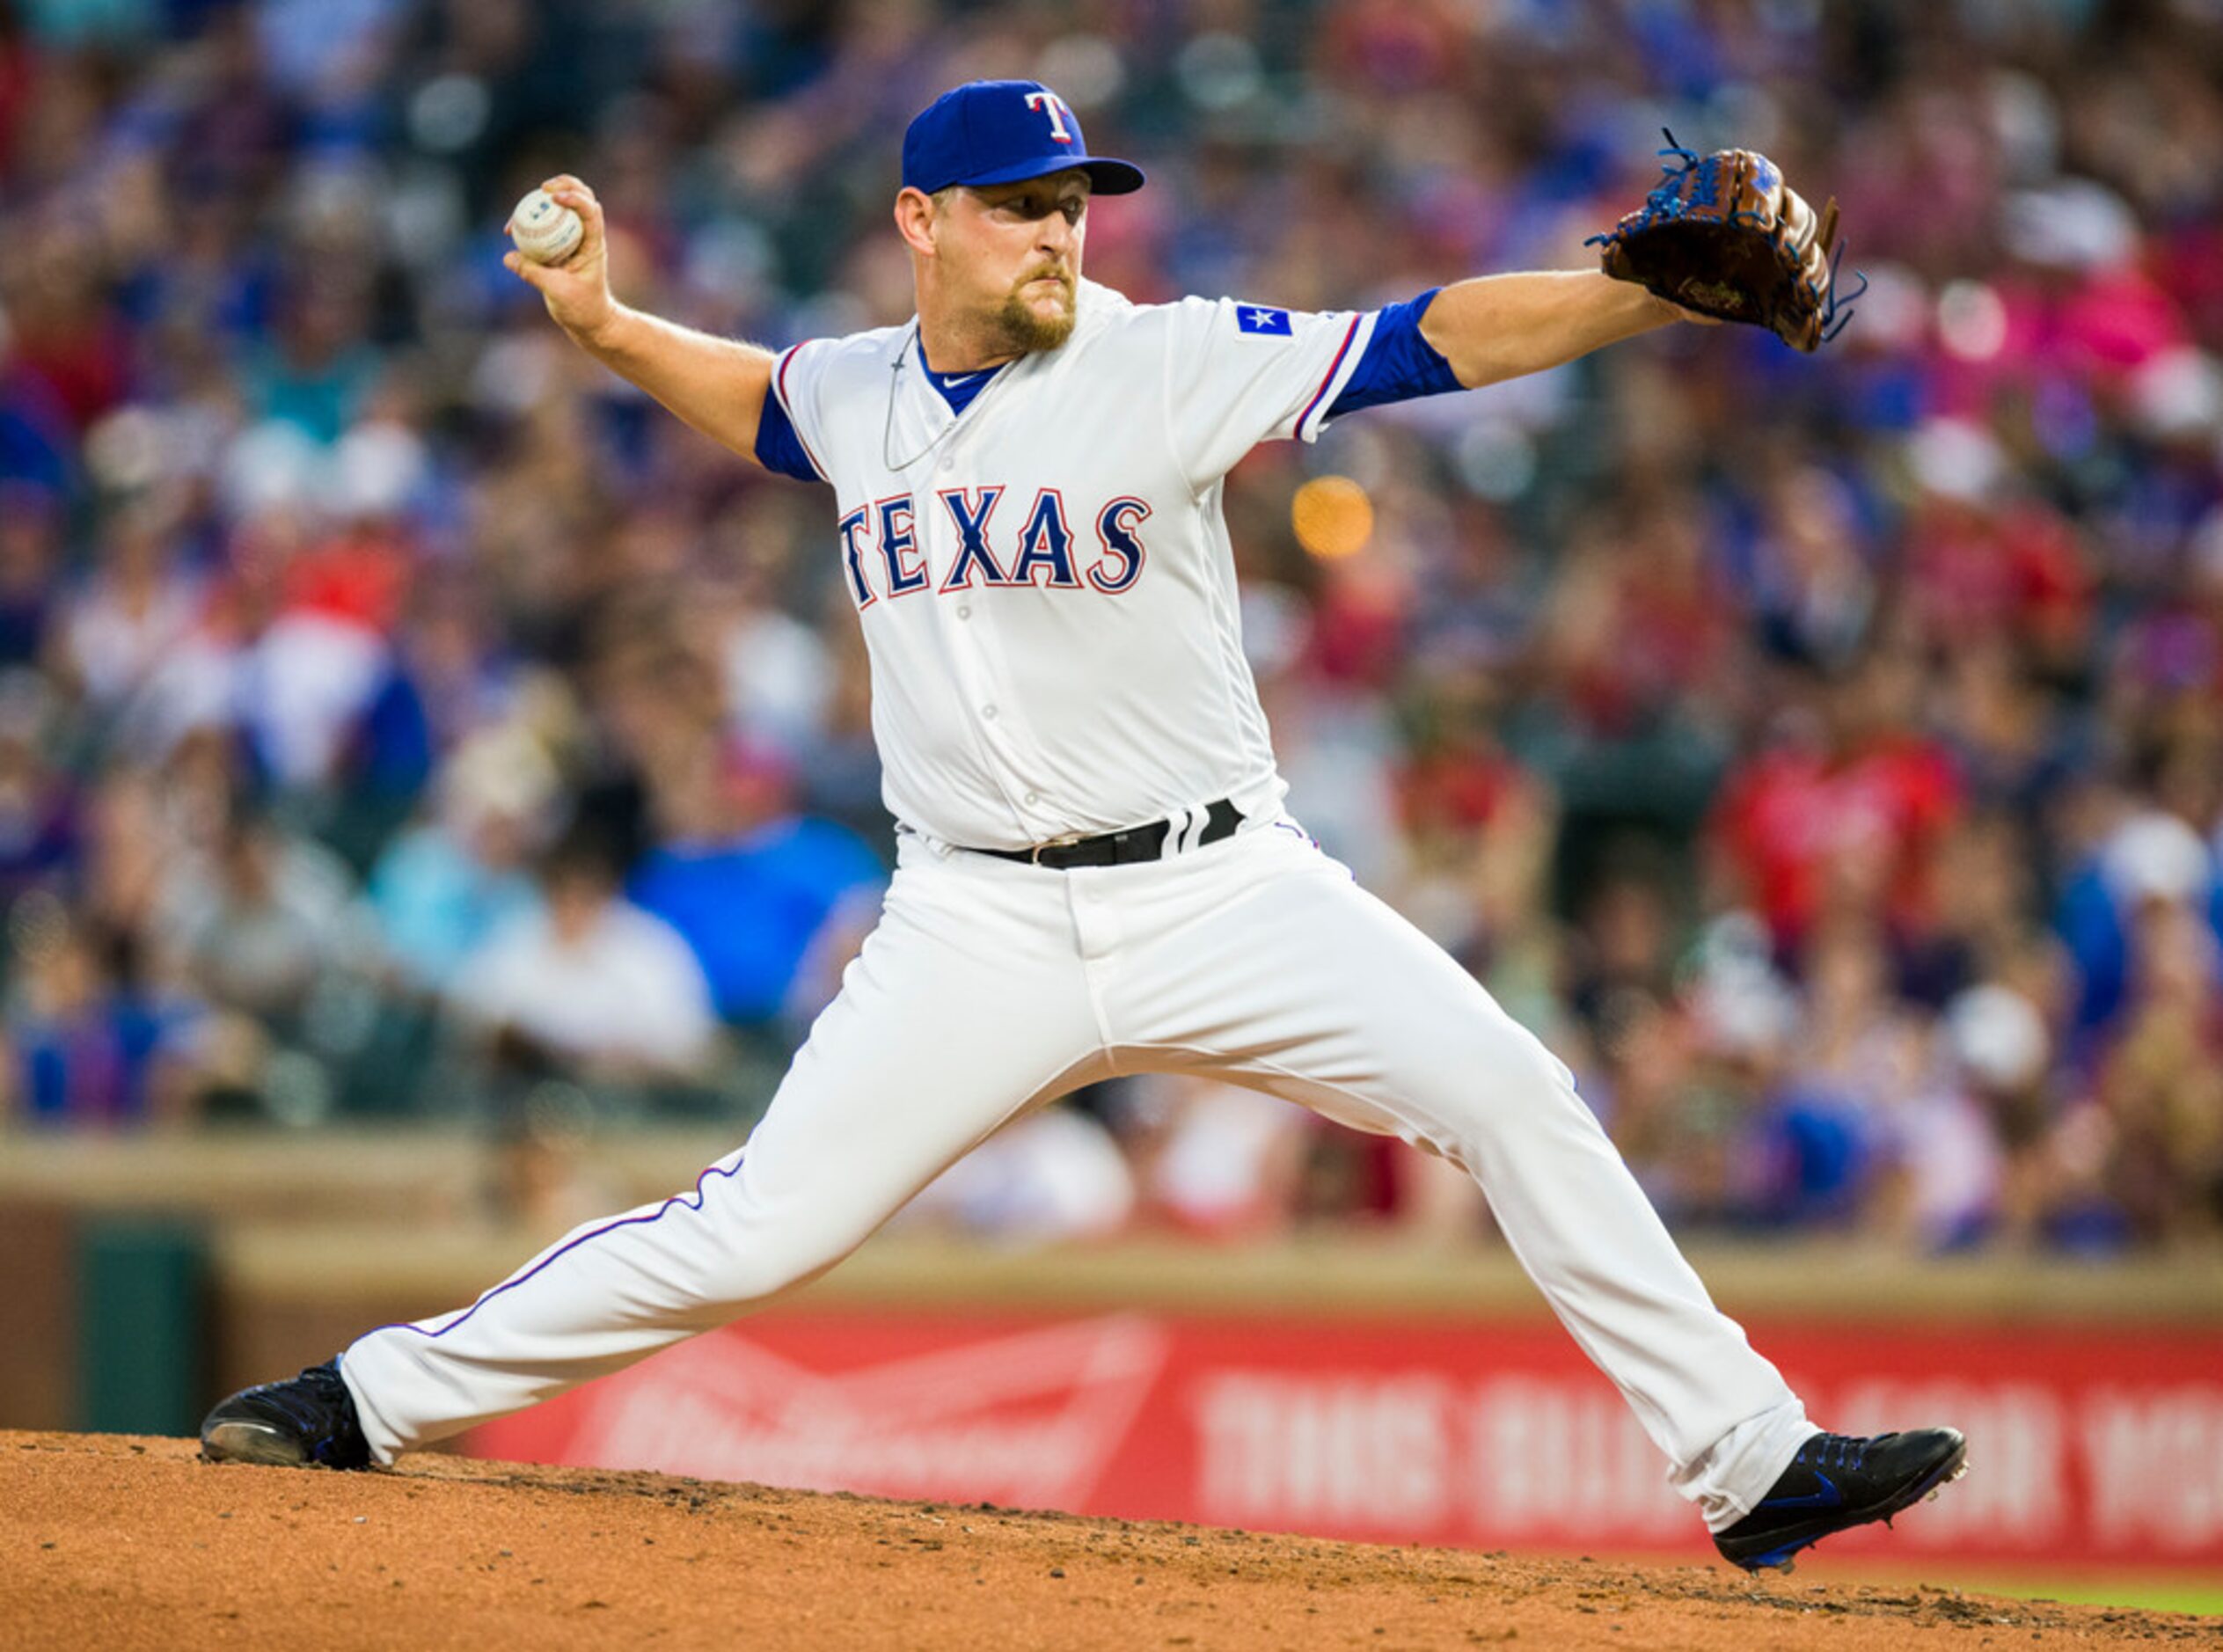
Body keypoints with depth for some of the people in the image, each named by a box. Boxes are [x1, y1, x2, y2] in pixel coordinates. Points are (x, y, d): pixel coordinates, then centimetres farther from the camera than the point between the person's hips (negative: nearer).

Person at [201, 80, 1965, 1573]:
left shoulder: (1171, 363, -7)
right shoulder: (855, 392, 5)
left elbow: (1434, 341, -16)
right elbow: (755, 399, 30)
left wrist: (1655, 291, -28)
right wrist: (607, 327, 13)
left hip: (1221, 889, -1)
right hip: (982, 930, 1)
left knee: (1513, 1099, -16)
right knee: (758, 1225, -6)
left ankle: (1747, 1460, -10)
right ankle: (381, 1398, 6)